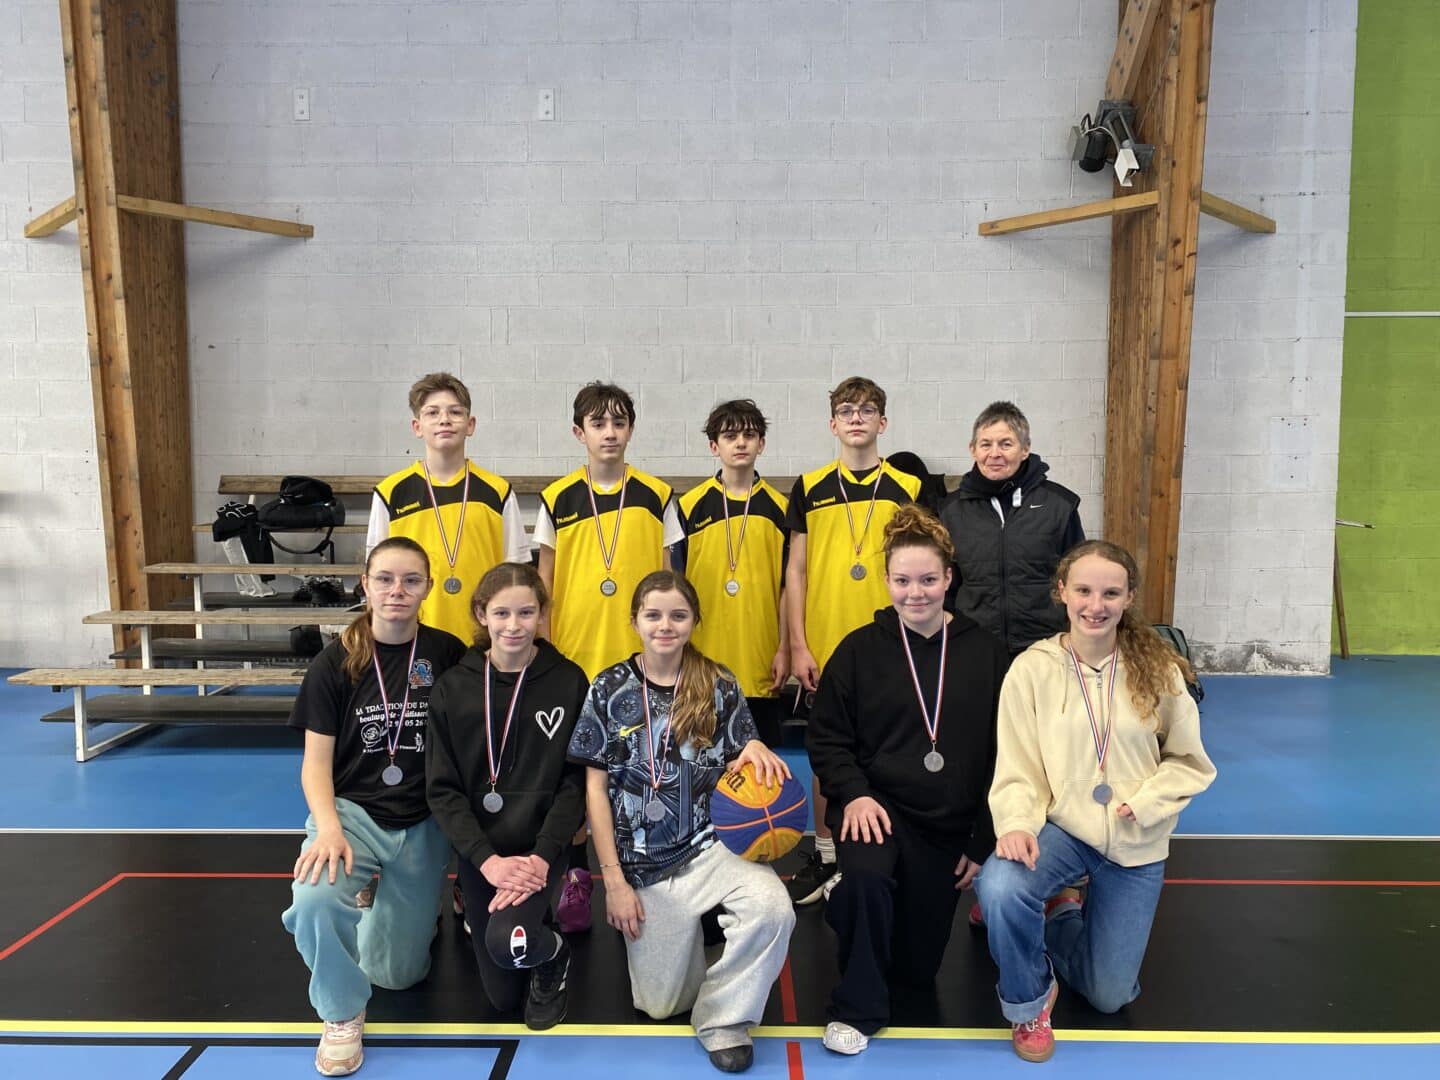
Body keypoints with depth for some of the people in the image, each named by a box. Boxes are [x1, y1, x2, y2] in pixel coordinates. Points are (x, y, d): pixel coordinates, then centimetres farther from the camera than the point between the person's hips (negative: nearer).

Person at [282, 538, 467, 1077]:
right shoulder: (335, 662, -7)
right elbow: (316, 761, -6)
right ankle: (342, 1014, -3)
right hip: (353, 810, -1)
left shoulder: (448, 654, -7)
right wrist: (328, 827, -23)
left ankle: (380, 903, 44)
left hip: (424, 823, 1)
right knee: (314, 899, -34)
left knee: (399, 972, 9)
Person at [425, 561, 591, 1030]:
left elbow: (575, 781, -7)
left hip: (540, 848, -2)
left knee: (510, 943, -30)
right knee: (502, 995, 10)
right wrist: (487, 860, -17)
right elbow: (442, 789, -5)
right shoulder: (452, 688, -4)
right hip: (479, 852, 2)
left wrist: (542, 857, -19)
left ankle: (554, 951, 6)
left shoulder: (568, 681, -7)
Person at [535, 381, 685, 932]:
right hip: (574, 654, 0)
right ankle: (575, 875, 23)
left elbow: (664, 577, 5)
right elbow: (544, 581, 6)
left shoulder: (656, 495, 2)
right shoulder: (556, 498, 2)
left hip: (638, 655, 0)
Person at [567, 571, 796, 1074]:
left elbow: (737, 774, 5)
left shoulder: (719, 685, -2)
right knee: (658, 1005, 7)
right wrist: (614, 879, -6)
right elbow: (596, 787, -2)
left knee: (773, 907, -31)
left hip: (709, 845, 0)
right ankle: (685, 934, 39)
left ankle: (723, 1016, -4)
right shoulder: (610, 689, -4)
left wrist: (754, 750, -19)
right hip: (643, 862, 0)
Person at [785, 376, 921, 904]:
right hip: (825, 647, 1)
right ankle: (825, 855, 26)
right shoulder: (810, 487, 3)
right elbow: (796, 570, 3)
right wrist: (798, 645, -2)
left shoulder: (908, 489, 3)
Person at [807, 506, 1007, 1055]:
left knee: (917, 966, 10)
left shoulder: (985, 653, -2)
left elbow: (1002, 756, 2)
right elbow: (827, 737, -1)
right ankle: (857, 1009, -10)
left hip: (950, 825, 3)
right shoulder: (859, 649, -4)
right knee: (867, 877, -36)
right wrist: (854, 793, -18)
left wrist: (984, 841, -1)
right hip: (876, 806, -2)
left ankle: (849, 904, 41)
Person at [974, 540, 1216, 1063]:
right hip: (1060, 826, -2)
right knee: (998, 888, -35)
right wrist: (1016, 825, -29)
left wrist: (1143, 805, -15)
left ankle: (1063, 913, 42)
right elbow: (1016, 769, -11)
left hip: (1135, 844, 2)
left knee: (1109, 996, 8)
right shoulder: (1032, 669, -12)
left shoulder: (1157, 669, -8)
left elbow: (1189, 762, 1)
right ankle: (1029, 1005, -2)